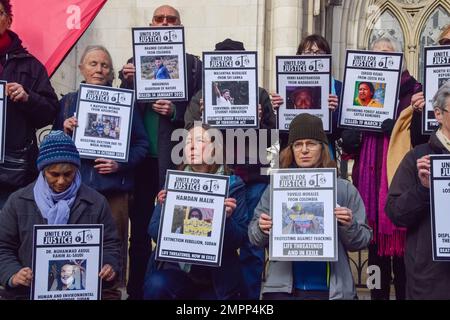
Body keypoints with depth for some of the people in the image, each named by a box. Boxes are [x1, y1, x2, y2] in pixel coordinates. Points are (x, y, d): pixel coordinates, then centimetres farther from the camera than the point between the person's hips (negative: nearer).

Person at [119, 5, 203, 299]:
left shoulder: (194, 64, 5)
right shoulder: (135, 63, 12)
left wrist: (175, 111, -16)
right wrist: (128, 83, -9)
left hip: (176, 158, -2)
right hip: (142, 157, 2)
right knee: (140, 228, 6)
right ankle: (137, 290, 16)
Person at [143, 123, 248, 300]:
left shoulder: (233, 185, -3)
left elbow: (238, 240, -6)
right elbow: (155, 233, 0)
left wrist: (226, 218, -24)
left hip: (216, 275, -1)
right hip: (175, 266, 1)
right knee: (156, 286, -28)